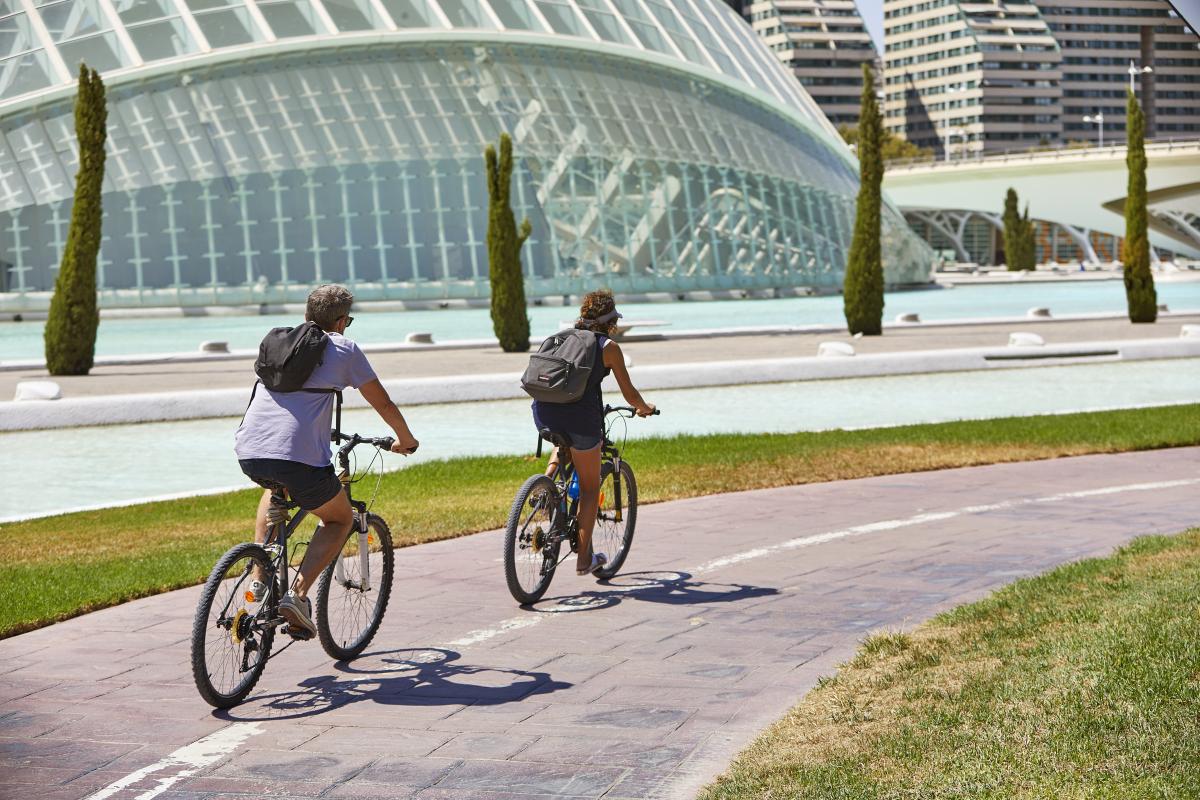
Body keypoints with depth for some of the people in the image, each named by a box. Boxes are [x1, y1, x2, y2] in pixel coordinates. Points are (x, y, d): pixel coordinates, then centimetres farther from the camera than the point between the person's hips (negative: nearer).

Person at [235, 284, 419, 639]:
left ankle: (260, 579, 27)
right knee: (340, 519, 20)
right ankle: (298, 595, -2)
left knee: (275, 489, 40)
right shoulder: (343, 348, 8)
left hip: (248, 451, 5)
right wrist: (405, 439, 36)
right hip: (299, 457, -5)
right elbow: (383, 403, 16)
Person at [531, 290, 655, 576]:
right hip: (580, 415, -4)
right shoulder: (609, 347, 6)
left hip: (544, 412, 4)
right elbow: (629, 394, 9)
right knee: (589, 487, 13)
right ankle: (584, 558, 14)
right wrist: (645, 409, 31)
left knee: (564, 443, 41)